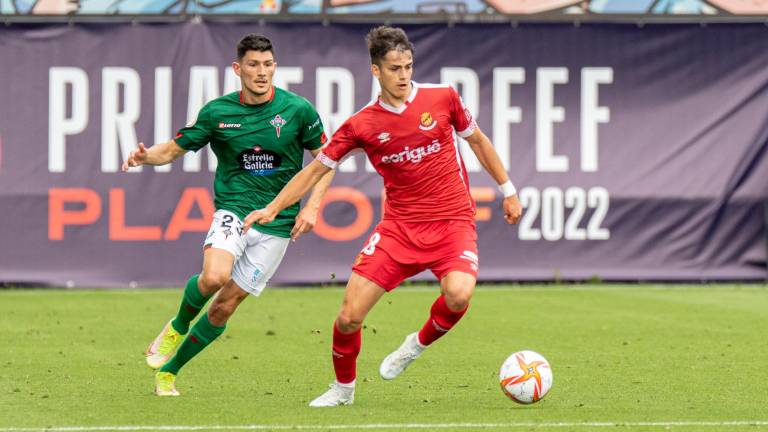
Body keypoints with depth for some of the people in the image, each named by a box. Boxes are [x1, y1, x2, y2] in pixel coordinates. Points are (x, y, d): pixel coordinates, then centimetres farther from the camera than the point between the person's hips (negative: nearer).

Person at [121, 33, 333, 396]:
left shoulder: (298, 110, -3)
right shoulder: (217, 113, -2)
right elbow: (174, 149, 7)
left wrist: (312, 206, -4)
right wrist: (146, 156, -15)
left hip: (277, 223, 1)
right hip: (233, 211, -1)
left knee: (226, 304, 0)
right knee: (214, 277, -30)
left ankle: (168, 371, 17)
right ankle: (177, 327, 3)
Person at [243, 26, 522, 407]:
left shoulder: (442, 98, -2)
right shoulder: (361, 125, -2)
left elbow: (478, 141, 14)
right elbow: (317, 168, 5)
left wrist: (508, 191, 18)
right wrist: (272, 209, -3)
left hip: (452, 221, -1)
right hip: (399, 227, 1)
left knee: (458, 294, -31)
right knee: (349, 316, -7)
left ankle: (419, 343, 2)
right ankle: (343, 387, 22)